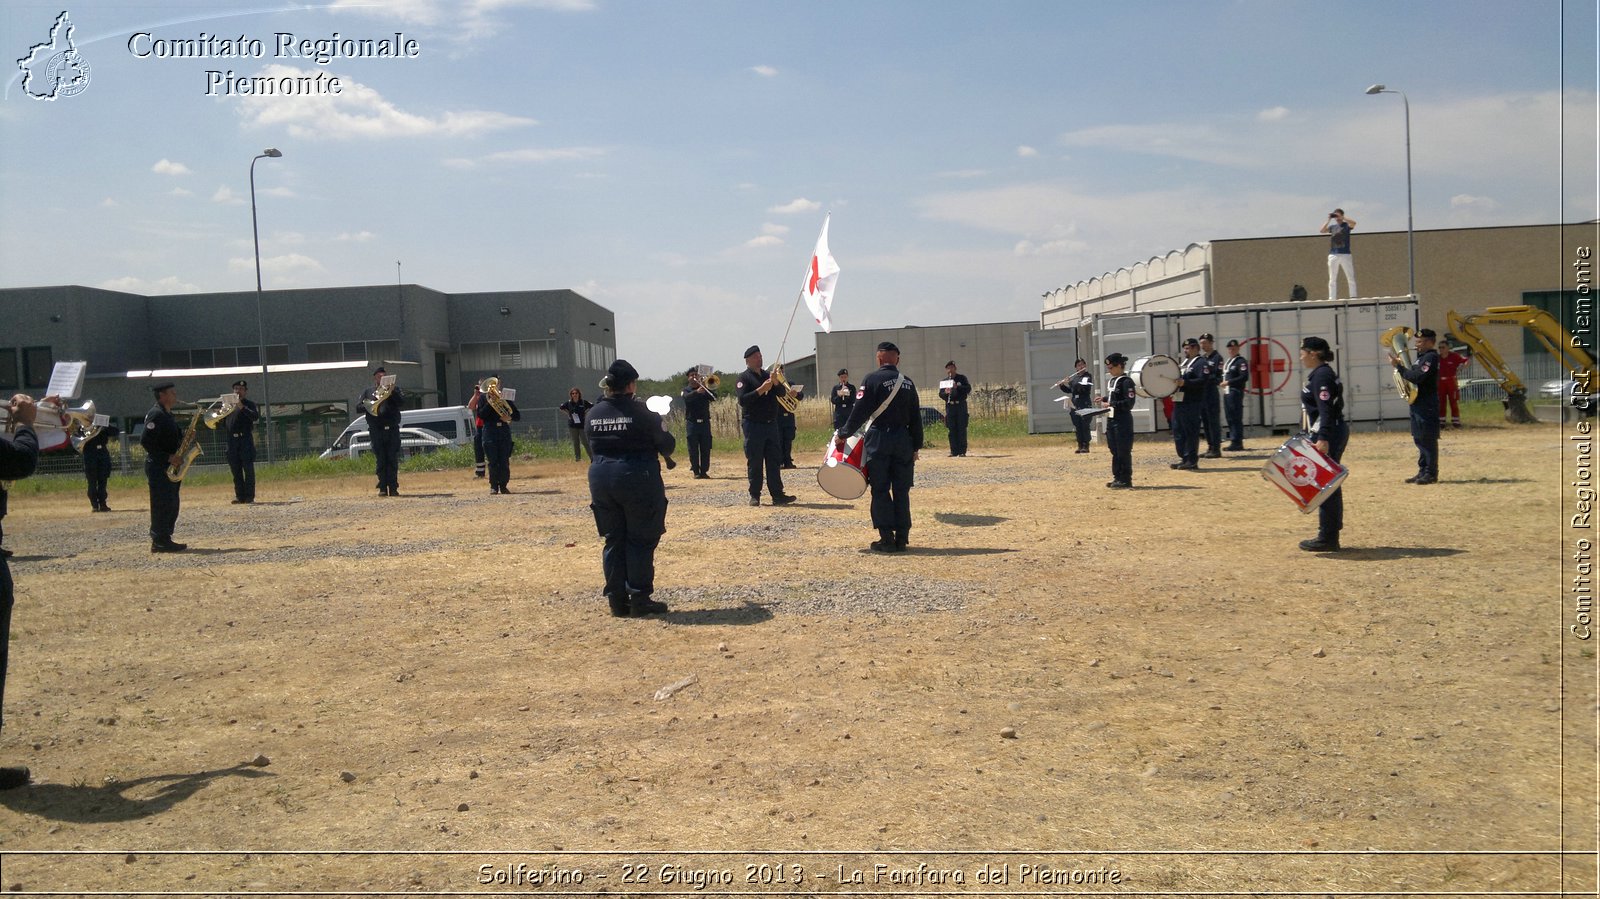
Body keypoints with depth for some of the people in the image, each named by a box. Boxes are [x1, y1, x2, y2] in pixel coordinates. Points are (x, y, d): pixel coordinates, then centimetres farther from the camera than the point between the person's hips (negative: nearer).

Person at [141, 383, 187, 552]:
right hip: (158, 467, -10)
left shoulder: (167, 415, 17)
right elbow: (145, 441, -20)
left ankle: (162, 540, 15)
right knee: (162, 505, -8)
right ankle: (160, 542, -5)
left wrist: (184, 437, 2)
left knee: (170, 505, 10)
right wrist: (168, 457, -21)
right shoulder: (156, 414, -13)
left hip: (169, 467, 10)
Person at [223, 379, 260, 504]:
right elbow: (223, 424, 20)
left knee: (248, 469, -5)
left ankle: (249, 496, -3)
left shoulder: (250, 404, 3)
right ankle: (240, 496, 10)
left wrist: (242, 407, -22)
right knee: (236, 470, 5)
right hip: (232, 441, 5)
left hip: (246, 439, -5)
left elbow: (256, 416, -16)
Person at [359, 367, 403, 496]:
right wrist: (369, 406, -12)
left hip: (392, 429, 0)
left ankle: (393, 488, -1)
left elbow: (402, 399, -4)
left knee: (393, 459, -3)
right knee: (380, 460, -1)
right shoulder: (367, 392, 17)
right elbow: (359, 407, 7)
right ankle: (383, 488, 2)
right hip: (376, 431, 0)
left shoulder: (394, 389, 15)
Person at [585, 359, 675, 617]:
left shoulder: (593, 414, 4)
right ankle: (640, 599, 5)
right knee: (641, 540, 4)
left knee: (613, 540, 12)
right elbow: (666, 446, -5)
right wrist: (663, 431, 16)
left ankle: (617, 601, 14)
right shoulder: (640, 412, -12)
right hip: (637, 478, -5)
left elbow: (591, 449, 12)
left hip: (601, 479, 5)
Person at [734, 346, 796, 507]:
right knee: (754, 462, -2)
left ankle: (777, 495, 4)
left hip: (771, 424, 6)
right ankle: (755, 496, 5)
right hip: (753, 425, -6)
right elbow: (742, 399, -17)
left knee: (774, 461, 3)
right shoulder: (743, 378, -3)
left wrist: (776, 383, -10)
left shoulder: (767, 375, 16)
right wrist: (761, 389, -21)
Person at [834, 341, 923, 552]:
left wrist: (843, 434, 1)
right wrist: (916, 446, 16)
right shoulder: (907, 383, 8)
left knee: (880, 491, 2)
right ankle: (902, 538, 10)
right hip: (903, 440, 4)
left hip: (879, 439, -4)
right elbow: (916, 418, 10)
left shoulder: (872, 380, -7)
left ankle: (887, 539, 0)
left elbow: (860, 412, -9)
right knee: (901, 491, 9)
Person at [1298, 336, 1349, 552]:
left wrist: (1323, 438, -30)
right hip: (1333, 434, 11)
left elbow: (1326, 410, -24)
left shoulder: (1321, 376, -14)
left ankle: (1327, 538, -3)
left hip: (1328, 436, -11)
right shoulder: (1321, 374, 17)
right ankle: (1331, 536, 22)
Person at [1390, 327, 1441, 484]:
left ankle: (1431, 473, -1)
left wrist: (1399, 366, -19)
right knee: (1420, 440, 13)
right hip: (1418, 404, 10)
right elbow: (1414, 376, 16)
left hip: (1427, 405, -10)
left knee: (1428, 440, -5)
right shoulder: (1422, 357, 18)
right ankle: (1423, 471, 19)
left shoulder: (1431, 357, -13)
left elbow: (1417, 377, -24)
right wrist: (1401, 365, 3)